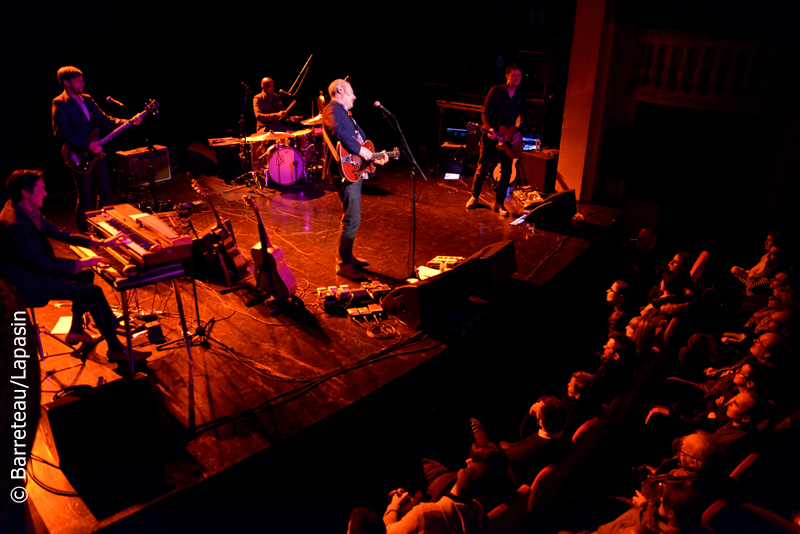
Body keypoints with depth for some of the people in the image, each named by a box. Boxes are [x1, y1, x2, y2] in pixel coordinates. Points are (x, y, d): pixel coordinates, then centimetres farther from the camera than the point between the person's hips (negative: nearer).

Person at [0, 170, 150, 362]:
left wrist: (101, 243, 2)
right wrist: (83, 263, -17)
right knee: (94, 292, -14)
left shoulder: (29, 211, 1)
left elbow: (60, 233, 8)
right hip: (29, 284, -10)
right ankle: (116, 349, -5)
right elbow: (45, 264, -27)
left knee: (86, 275, 19)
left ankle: (76, 331, 27)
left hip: (37, 270, 10)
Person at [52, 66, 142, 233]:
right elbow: (61, 134, -18)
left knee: (106, 191, 12)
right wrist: (88, 145, -22)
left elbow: (103, 120, 13)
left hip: (96, 152, 7)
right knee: (86, 197, -2)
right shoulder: (60, 103, -11)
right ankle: (82, 232, 15)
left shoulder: (87, 99, 12)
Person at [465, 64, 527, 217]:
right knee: (483, 168, 2)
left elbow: (524, 117, 13)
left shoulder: (521, 96, 5)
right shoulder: (496, 91, -7)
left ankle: (499, 203, 9)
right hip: (490, 136, -3)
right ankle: (474, 197, 21)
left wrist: (518, 132, -6)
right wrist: (490, 129, -26)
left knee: (506, 172, 0)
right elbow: (485, 113, -10)